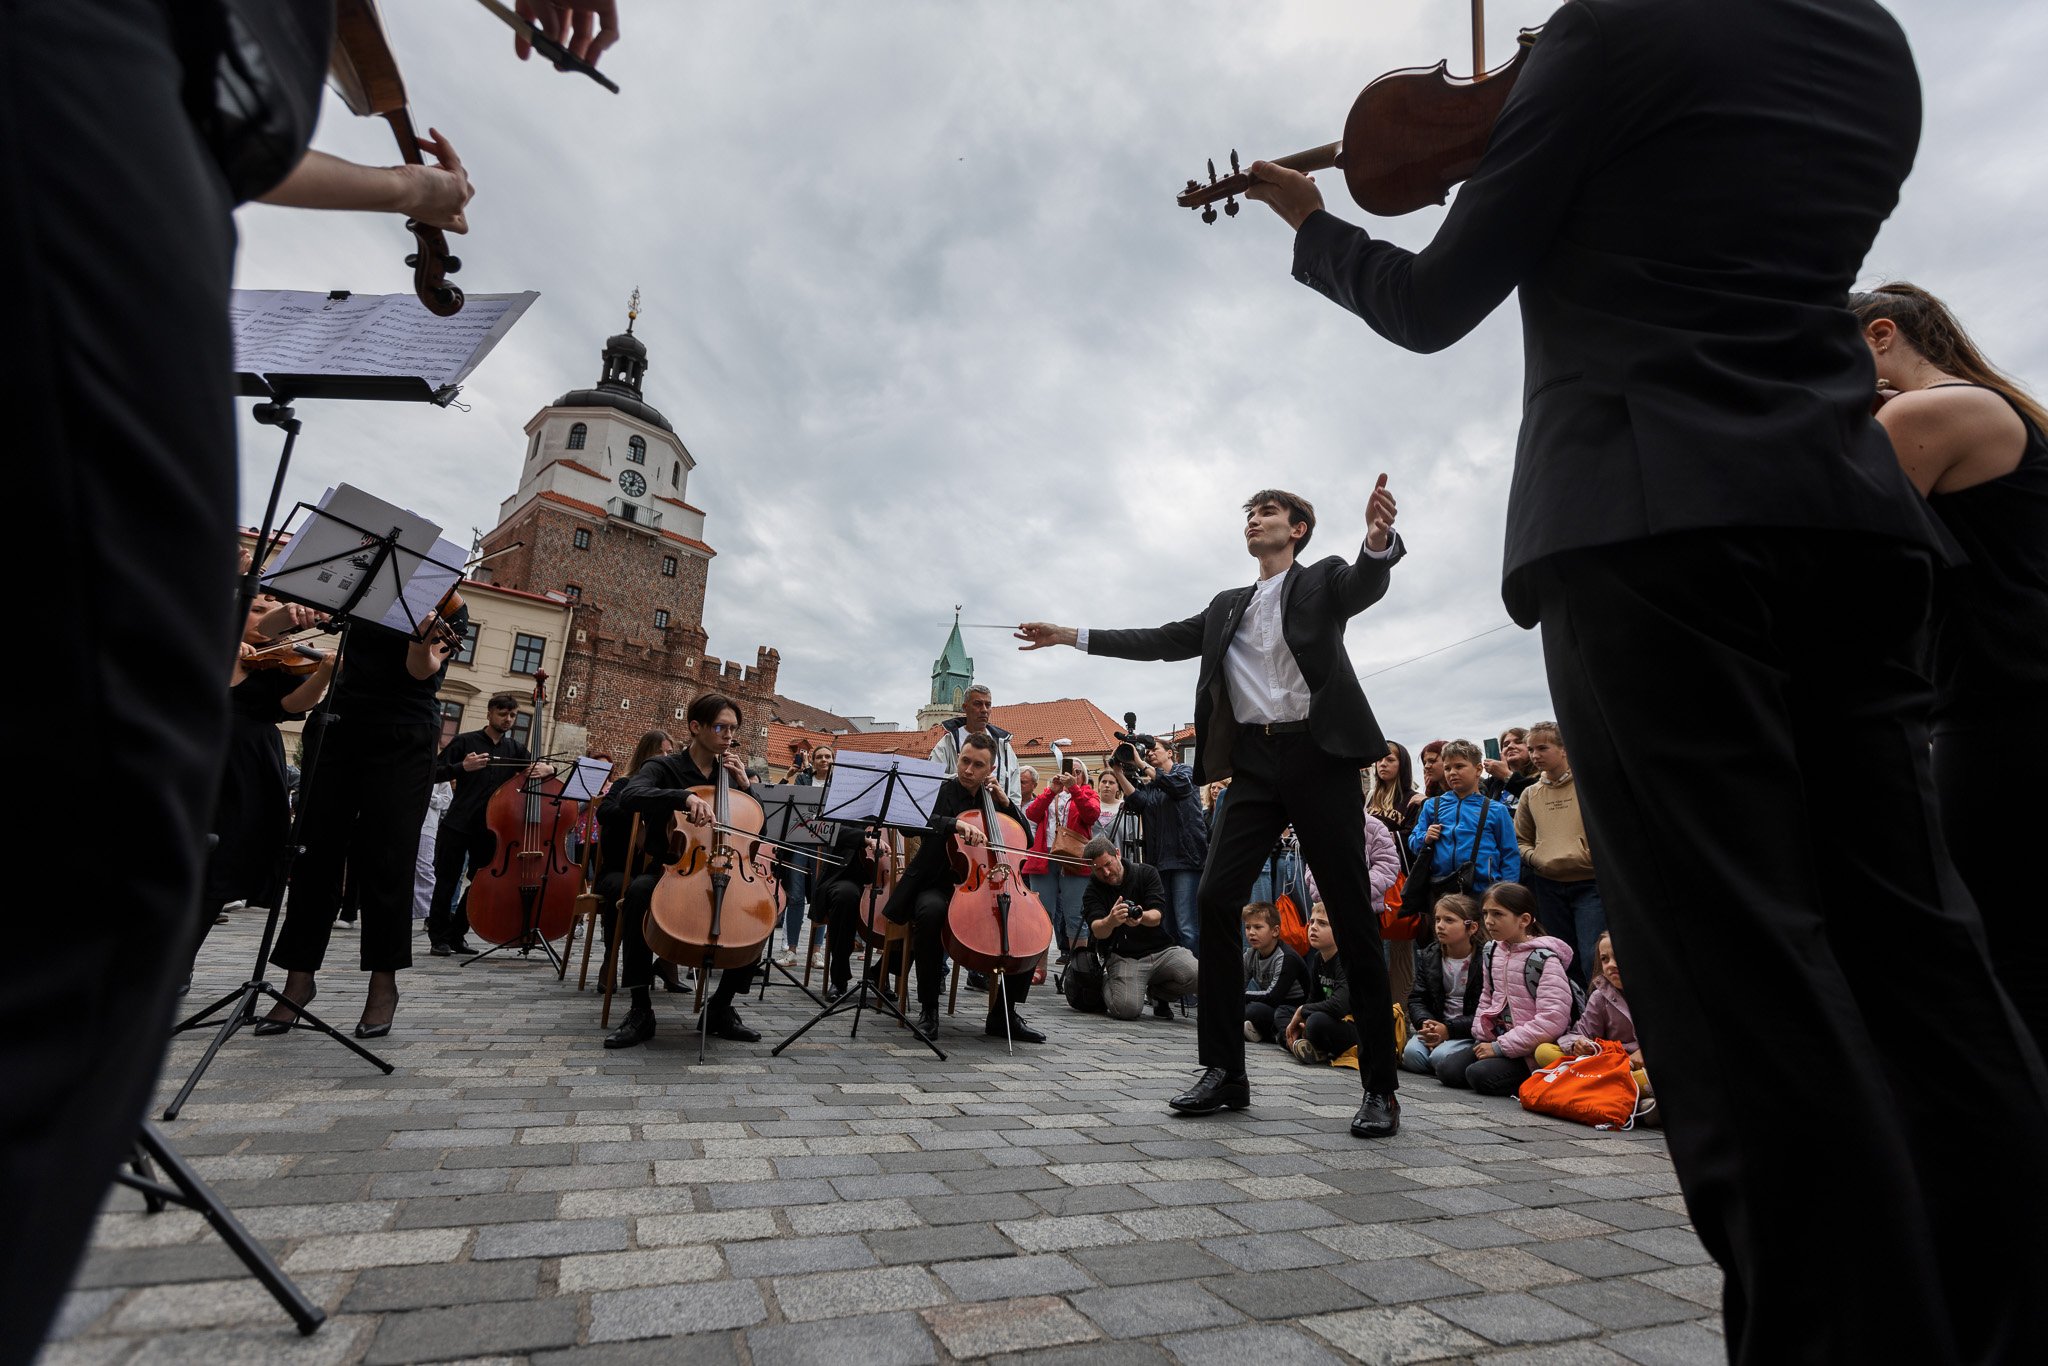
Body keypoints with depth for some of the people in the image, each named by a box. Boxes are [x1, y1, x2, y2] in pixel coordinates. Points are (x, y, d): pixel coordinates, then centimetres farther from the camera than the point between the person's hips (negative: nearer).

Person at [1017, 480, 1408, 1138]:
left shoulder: (1326, 580, 8)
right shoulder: (1227, 606, 22)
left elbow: (1368, 584, -13)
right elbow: (1161, 641, 21)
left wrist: (1379, 539, -37)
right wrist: (1070, 635, 18)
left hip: (1318, 755, -4)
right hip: (1253, 762, 4)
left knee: (1352, 912, -3)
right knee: (1214, 898, -7)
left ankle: (1380, 1085, 8)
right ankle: (1224, 1071, 3)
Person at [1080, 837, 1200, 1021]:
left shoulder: (1146, 873, 1)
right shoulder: (1092, 892, -1)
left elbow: (1157, 916, -10)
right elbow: (1097, 931, -18)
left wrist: (1141, 917, -34)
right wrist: (1110, 922, -42)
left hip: (1161, 949, 2)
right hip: (1123, 956, -2)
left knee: (1196, 975, -25)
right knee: (1127, 1008, -27)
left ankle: (1157, 992, 7)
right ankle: (1105, 983, 9)